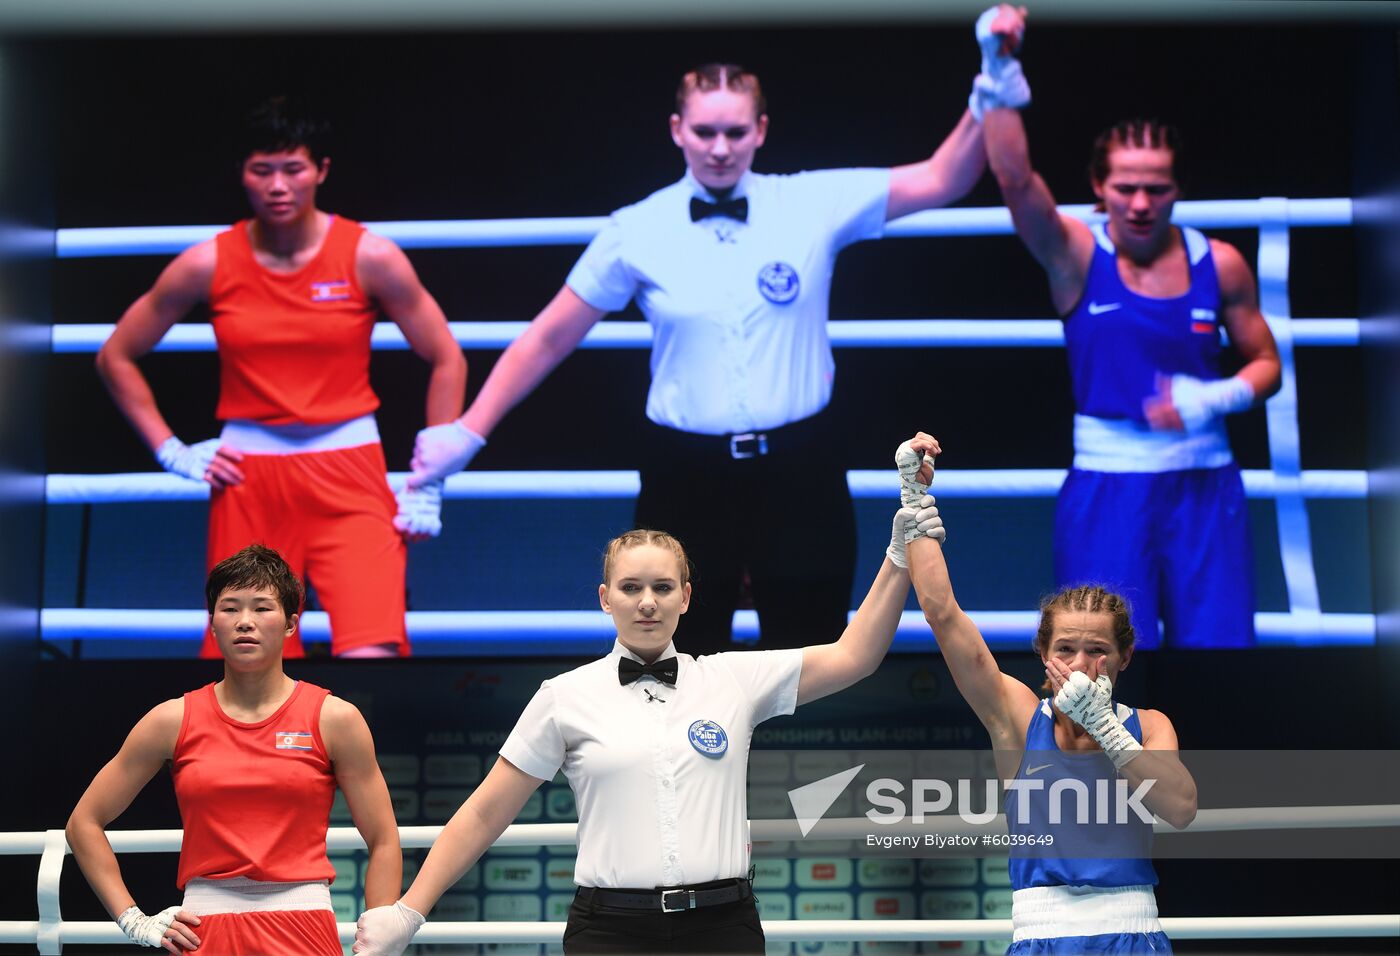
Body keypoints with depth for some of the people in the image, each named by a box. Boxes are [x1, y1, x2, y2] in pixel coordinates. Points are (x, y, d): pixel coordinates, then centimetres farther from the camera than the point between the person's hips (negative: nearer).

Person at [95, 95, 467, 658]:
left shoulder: (370, 257, -3)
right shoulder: (209, 264, 0)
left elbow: (447, 361, 4)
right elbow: (116, 358, 11)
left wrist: (431, 485, 0)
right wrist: (172, 453, 3)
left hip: (349, 476, -2)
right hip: (247, 482, 2)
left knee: (371, 651, -20)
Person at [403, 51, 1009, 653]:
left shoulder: (813, 205, -2)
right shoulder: (637, 231, -2)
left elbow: (939, 181, -4)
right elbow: (548, 340, 5)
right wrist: (468, 433, 5)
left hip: (797, 472, 0)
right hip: (687, 476, 0)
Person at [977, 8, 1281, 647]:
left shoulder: (1219, 264, 1)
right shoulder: (1076, 256, -5)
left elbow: (1265, 364, 10)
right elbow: (1014, 175, -21)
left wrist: (1215, 399, -12)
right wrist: (1001, 69, -32)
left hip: (1203, 481, 2)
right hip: (1107, 483, -2)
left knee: (1217, 639, 2)